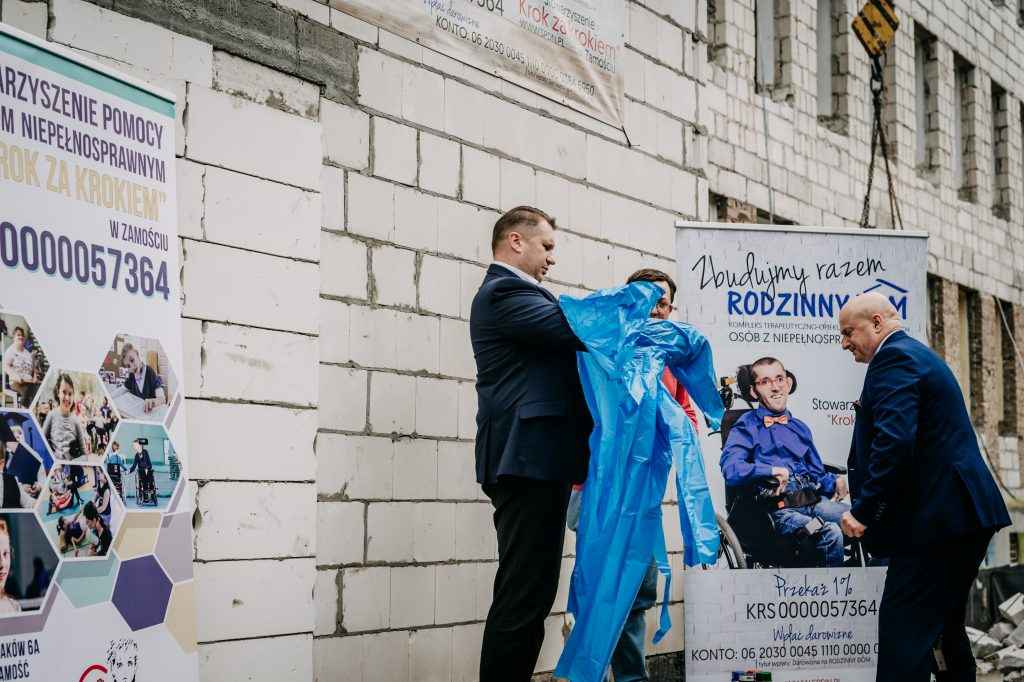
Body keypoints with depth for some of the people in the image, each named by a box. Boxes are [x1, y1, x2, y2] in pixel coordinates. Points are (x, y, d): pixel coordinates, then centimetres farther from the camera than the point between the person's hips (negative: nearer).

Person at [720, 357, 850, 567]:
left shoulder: (799, 427, 27)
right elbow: (730, 469, -11)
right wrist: (772, 470, -15)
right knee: (830, 534, -33)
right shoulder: (747, 427, 6)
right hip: (781, 510, -6)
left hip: (815, 501, 6)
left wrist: (835, 482, 8)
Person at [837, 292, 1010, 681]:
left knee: (903, 634, -12)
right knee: (942, 627, 18)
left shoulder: (893, 358, -11)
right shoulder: (917, 354, 22)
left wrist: (863, 511, -21)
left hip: (936, 520, -11)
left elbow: (894, 441, -25)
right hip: (961, 517, 11)